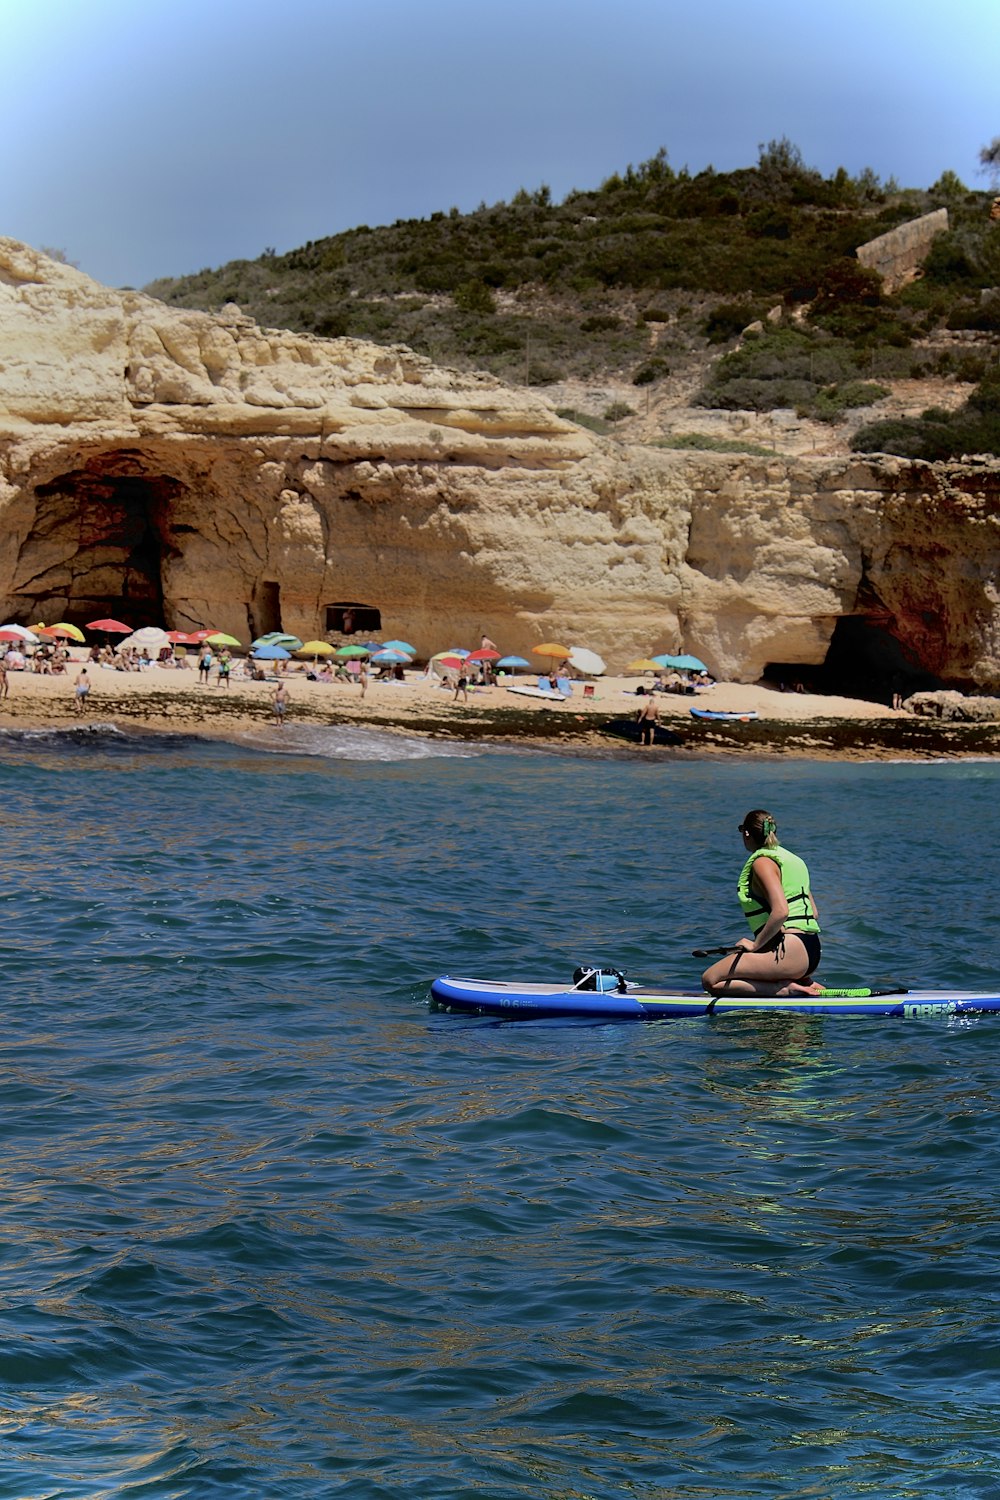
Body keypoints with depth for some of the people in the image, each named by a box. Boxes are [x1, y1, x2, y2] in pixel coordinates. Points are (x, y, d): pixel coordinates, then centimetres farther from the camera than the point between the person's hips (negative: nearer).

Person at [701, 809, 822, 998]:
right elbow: (814, 913, 20)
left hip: (790, 951, -9)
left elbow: (781, 911, -21)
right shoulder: (790, 859, 21)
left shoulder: (762, 862, -7)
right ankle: (800, 983, 7)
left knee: (711, 980, -9)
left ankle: (785, 989, -14)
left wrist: (756, 944, -12)